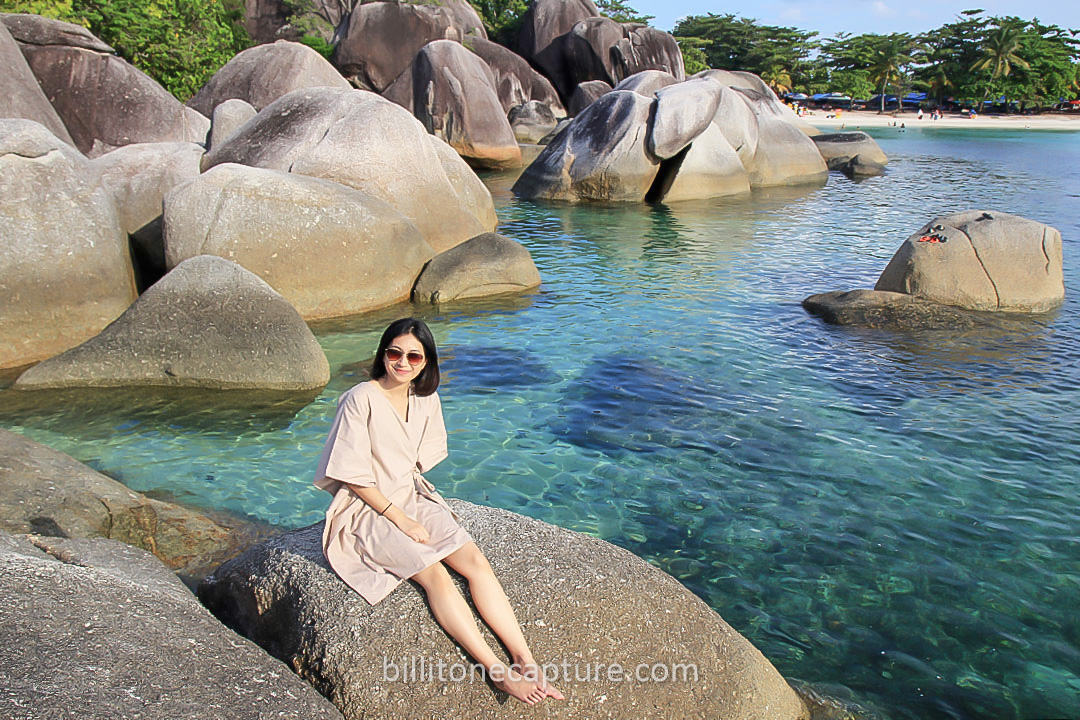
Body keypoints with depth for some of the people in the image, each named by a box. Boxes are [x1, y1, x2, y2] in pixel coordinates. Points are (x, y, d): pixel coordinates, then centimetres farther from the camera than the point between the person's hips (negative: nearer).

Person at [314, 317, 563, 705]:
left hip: (412, 498, 6)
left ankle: (526, 661, -20)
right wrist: (399, 519, -15)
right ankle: (498, 672, -26)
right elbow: (354, 476, -14)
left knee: (475, 561, -17)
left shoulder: (426, 400, 4)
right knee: (434, 572, -27)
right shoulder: (361, 399, -15)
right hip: (367, 509, -5)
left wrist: (412, 510, 0)